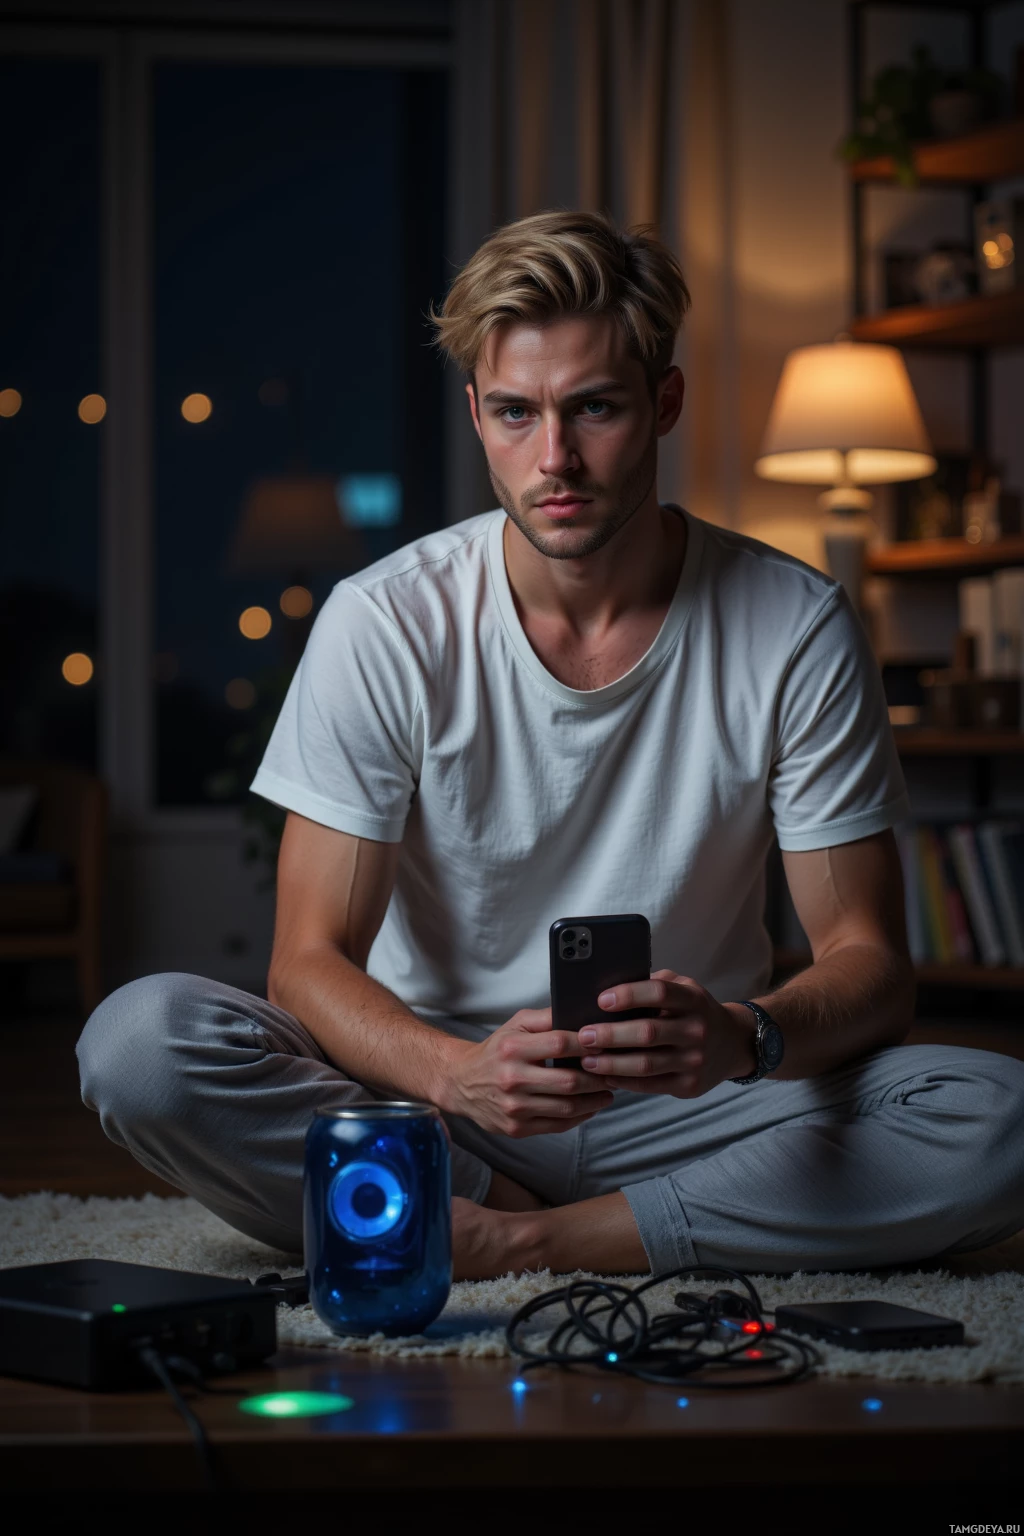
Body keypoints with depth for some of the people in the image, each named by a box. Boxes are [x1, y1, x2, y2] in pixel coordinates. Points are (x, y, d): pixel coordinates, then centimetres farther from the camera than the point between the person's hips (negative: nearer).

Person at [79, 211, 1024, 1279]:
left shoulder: (795, 629, -7)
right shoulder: (385, 625, -9)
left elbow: (870, 963, -7)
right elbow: (310, 961, -10)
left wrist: (745, 1036, -31)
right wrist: (460, 1070, -33)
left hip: (682, 1108, 1)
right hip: (429, 1097, -1)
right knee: (137, 1041, -27)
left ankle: (500, 1243, -22)